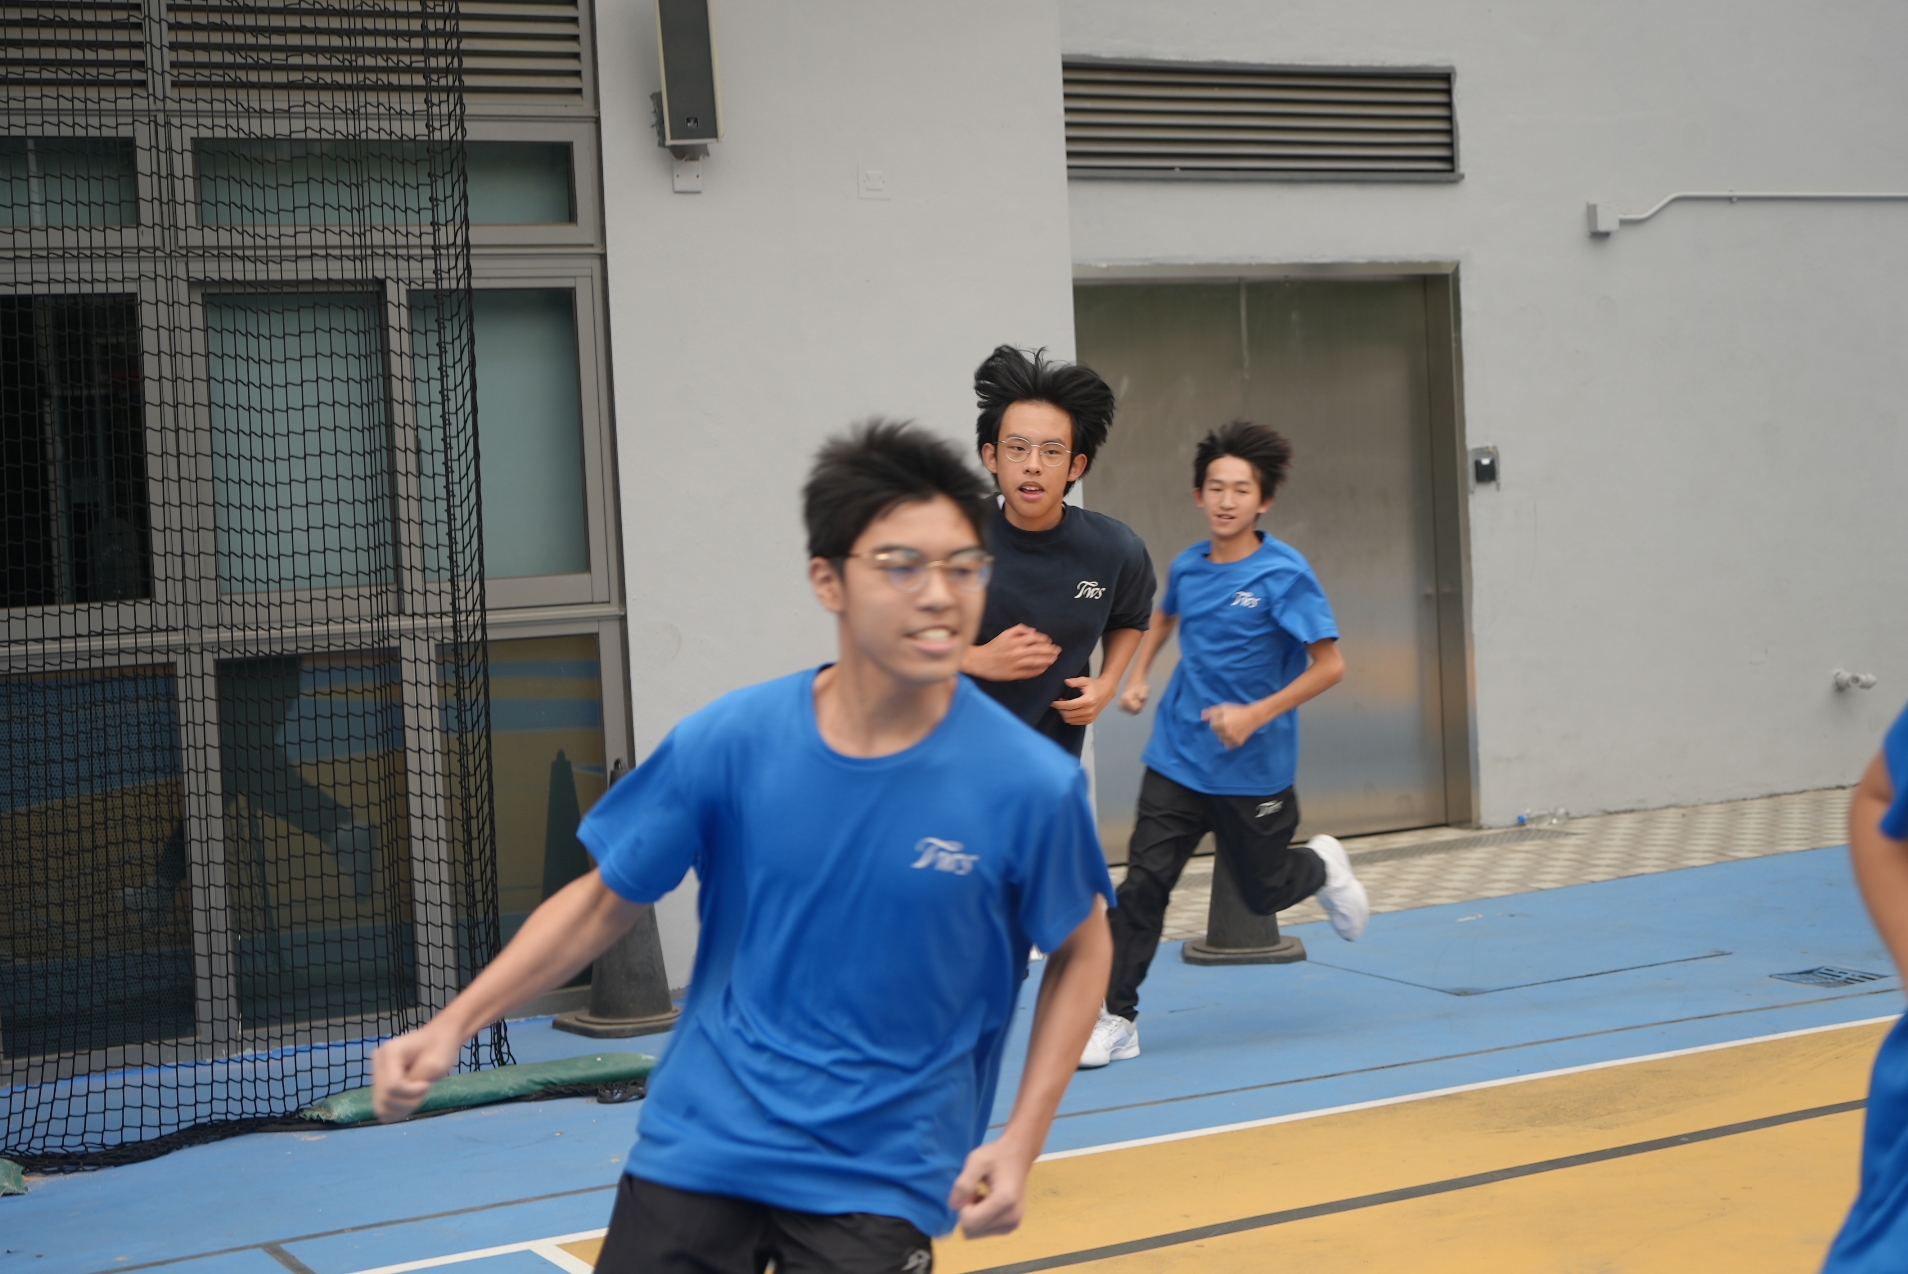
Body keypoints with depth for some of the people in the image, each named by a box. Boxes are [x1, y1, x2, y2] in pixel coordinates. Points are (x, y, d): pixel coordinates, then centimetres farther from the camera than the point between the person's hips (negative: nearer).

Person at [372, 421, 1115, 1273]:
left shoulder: (1029, 784, -14)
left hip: (880, 1179, -1)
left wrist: (1019, 1144, -6)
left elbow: (1081, 953, 3)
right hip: (700, 1145, 2)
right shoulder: (727, 742, -10)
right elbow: (604, 902, 3)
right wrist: (454, 1025, -7)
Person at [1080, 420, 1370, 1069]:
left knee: (1263, 893, 12)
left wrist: (1256, 714, -23)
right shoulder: (1187, 567, 3)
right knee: (1143, 885, -7)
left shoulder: (1284, 573, -14)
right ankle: (1117, 1019, 0)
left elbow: (1329, 665, -15)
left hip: (1252, 771, -3)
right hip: (1177, 759, 4)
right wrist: (1137, 674, 14)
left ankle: (1323, 866, 46)